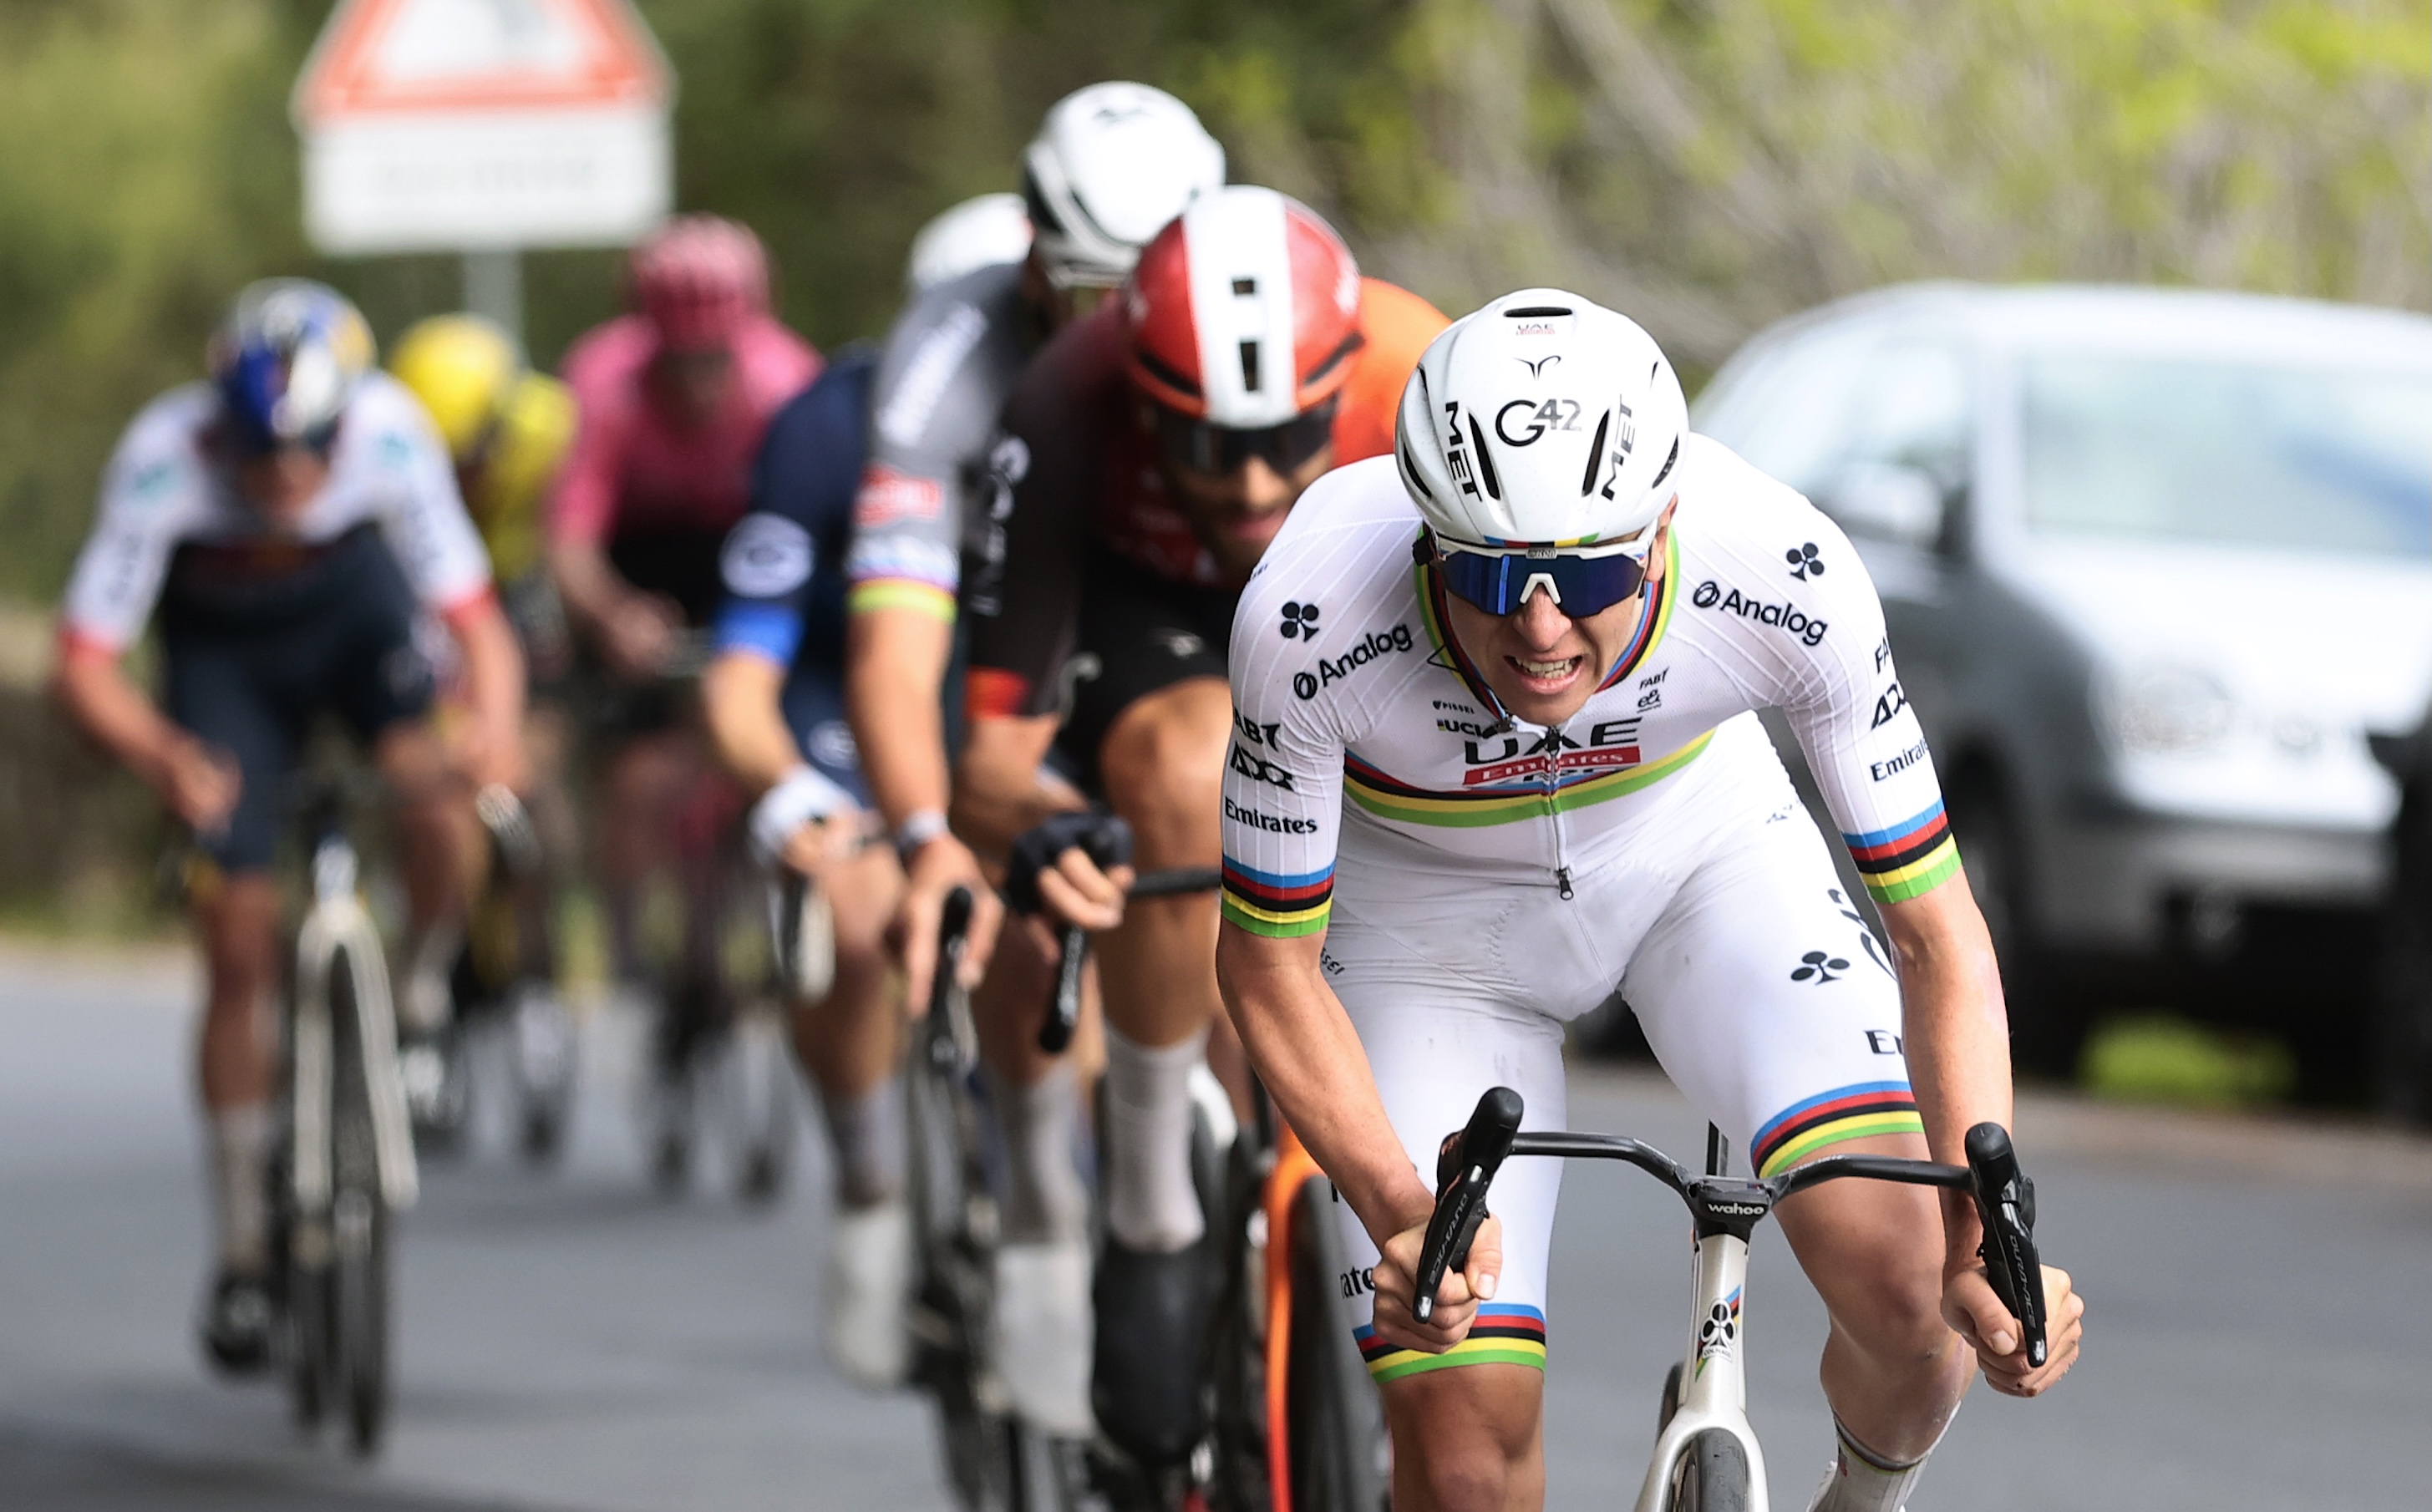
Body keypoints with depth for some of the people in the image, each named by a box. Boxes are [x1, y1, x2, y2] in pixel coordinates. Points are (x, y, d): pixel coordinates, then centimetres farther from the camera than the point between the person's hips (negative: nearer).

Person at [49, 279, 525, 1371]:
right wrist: (159, 756, -52)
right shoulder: (164, 458, -34)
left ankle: (417, 998, 0)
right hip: (222, 637, -1)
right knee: (239, 953, -4)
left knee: (432, 784, -31)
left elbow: (478, 624, -29)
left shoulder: (391, 434, -32)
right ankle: (244, 1258, 9)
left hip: (352, 592, 1)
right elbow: (83, 665, -32)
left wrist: (496, 726, -51)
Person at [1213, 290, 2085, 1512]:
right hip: (1432, 904, -1)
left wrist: (1983, 1232, -36)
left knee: (1905, 1280, -20)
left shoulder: (1786, 575, -35)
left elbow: (1934, 930, -23)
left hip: (1696, 839, 1)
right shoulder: (1310, 622, -37)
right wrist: (1399, 1209, -37)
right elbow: (1268, 965, -21)